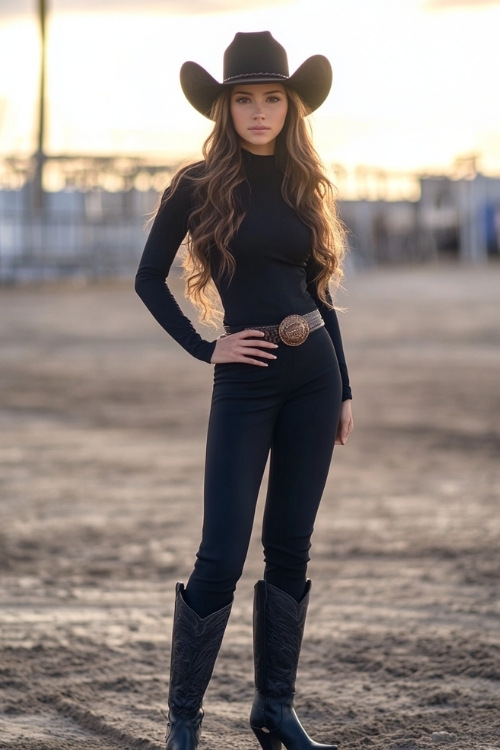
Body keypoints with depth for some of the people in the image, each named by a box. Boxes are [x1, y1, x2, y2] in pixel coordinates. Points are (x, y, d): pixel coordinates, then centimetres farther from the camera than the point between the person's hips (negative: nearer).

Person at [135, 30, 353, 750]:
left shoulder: (303, 184, 9)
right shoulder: (200, 186, -3)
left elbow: (319, 290, 14)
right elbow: (149, 278, 2)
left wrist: (344, 390, 13)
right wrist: (203, 348, -7)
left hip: (315, 374, 4)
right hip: (246, 382, -4)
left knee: (290, 550, 7)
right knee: (221, 557, -5)